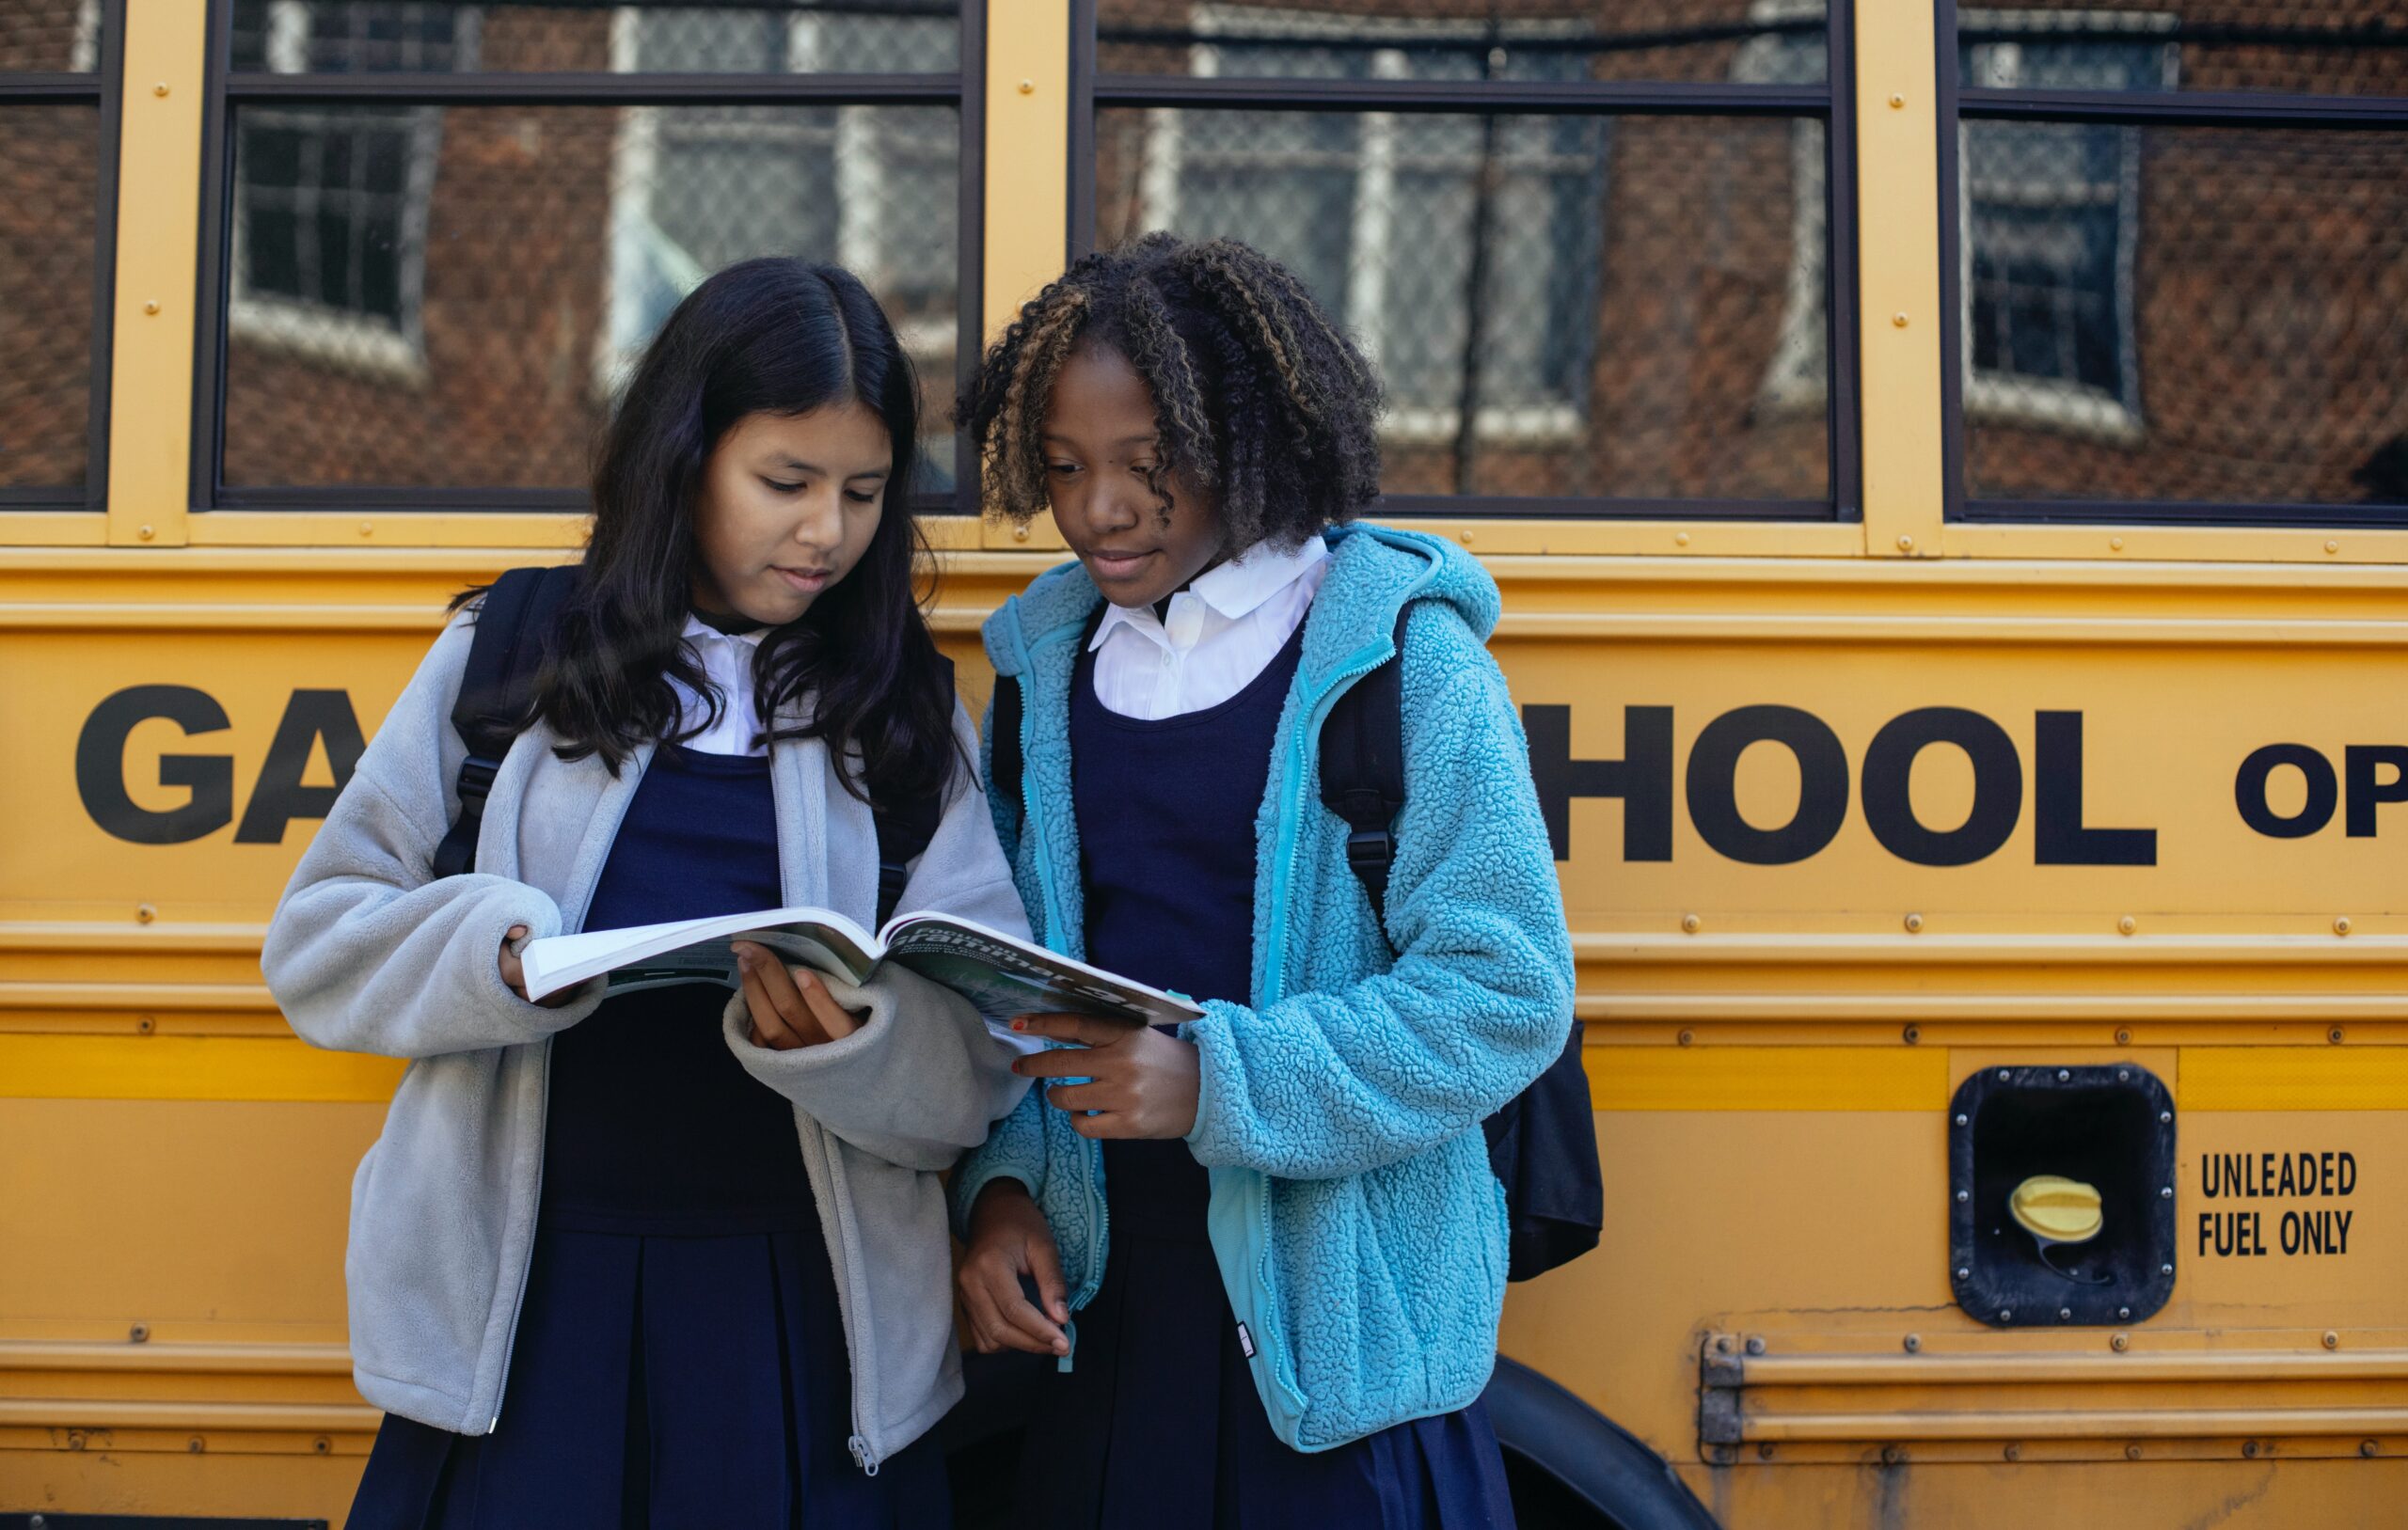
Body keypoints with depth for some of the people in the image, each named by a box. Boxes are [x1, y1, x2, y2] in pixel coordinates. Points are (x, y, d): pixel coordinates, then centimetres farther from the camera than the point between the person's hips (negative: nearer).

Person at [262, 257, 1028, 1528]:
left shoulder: (906, 713, 5)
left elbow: (980, 1074, -1)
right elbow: (317, 942, 4)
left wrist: (845, 1038, -22)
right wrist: (498, 955, -15)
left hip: (806, 1326, 1)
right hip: (524, 1306, 0)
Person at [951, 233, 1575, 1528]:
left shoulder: (1402, 657, -8)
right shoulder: (1045, 665, 7)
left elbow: (1507, 990, -13)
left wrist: (1220, 1083, -21)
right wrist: (999, 1186, -2)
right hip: (1108, 1310, 4)